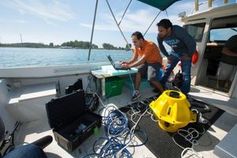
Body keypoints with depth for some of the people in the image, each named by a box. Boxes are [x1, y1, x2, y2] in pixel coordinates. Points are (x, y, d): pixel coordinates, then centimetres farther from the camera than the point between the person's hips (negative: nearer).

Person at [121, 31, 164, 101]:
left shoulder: (150, 45, -28)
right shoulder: (137, 46, -7)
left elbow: (142, 60, -36)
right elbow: (134, 58, -4)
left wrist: (129, 66, -40)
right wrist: (127, 62, -25)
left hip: (155, 62, -6)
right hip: (146, 62, 6)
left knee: (151, 78, -26)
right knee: (137, 71, -21)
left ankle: (163, 92, -2)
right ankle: (136, 92, -15)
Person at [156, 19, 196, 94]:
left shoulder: (179, 31, -34)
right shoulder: (160, 36, -19)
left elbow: (192, 43, -25)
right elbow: (161, 47, 2)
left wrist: (189, 55, -15)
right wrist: (167, 56, 2)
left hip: (185, 53, -4)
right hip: (173, 52, 4)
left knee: (186, 74, -6)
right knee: (167, 70, 4)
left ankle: (184, 93, 7)